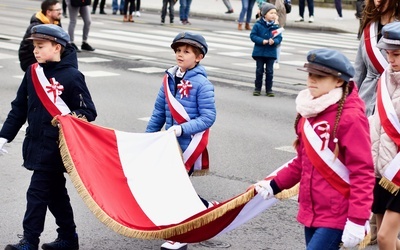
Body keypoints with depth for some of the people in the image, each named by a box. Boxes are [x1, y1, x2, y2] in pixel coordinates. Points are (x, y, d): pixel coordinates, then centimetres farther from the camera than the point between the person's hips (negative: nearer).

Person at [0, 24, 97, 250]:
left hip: (55, 147, -7)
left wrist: (69, 118, -26)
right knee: (55, 192, 15)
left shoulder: (71, 76, -12)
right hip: (36, 144, 7)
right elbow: (19, 108, 12)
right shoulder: (33, 73, 6)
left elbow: (89, 111, -9)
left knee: (37, 193, -6)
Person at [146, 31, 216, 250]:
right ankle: (206, 208, 34)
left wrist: (182, 129, -26)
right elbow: (159, 113, 10)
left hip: (189, 145, -6)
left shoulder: (202, 84, -13)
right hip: (169, 144, 6)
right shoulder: (169, 79, 5)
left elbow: (208, 117, -17)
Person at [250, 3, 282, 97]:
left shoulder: (275, 27, -2)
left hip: (271, 53, 1)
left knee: (269, 71, 5)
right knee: (259, 70, 8)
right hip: (259, 52, -1)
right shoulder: (258, 25, -7)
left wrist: (274, 41, -22)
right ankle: (257, 88, 18)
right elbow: (253, 36, -7)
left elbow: (279, 38, -1)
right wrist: (262, 41, -18)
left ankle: (269, 89, 14)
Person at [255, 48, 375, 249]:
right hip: (311, 211, 8)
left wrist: (357, 220, -21)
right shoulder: (309, 110, 8)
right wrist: (275, 185, 14)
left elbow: (362, 172, -18)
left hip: (336, 216, -8)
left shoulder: (350, 117, -16)